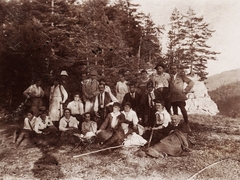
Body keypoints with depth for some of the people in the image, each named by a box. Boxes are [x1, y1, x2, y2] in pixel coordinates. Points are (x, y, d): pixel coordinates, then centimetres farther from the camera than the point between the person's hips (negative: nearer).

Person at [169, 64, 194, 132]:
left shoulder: (181, 76, 8)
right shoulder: (169, 78, 17)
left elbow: (191, 82, 4)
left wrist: (185, 90, -3)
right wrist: (169, 94, 9)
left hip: (180, 97, -4)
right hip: (172, 98, 4)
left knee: (183, 110, -13)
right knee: (175, 112, 5)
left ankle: (187, 126, -7)